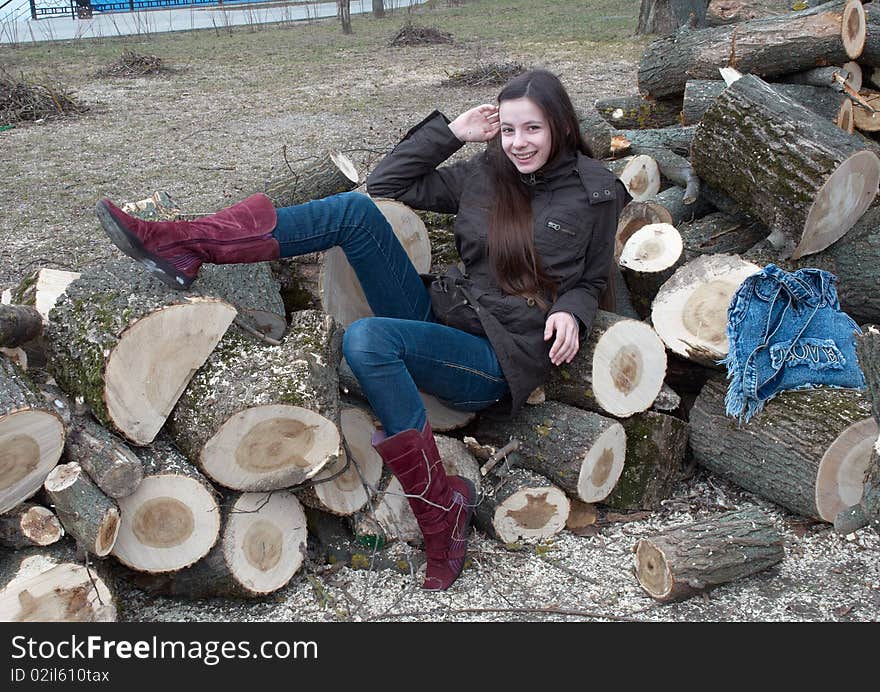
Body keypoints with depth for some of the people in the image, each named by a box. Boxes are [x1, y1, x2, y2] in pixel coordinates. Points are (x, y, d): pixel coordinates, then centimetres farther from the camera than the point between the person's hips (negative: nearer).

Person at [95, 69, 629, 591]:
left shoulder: (595, 193, 1)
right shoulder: (484, 175, 10)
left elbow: (591, 281, 11)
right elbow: (387, 182, 10)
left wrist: (570, 312, -11)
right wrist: (451, 132, 6)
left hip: (500, 357, -5)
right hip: (441, 314, 5)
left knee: (367, 340, -35)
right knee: (356, 209, -14)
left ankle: (441, 508, -21)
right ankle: (186, 247, -19)